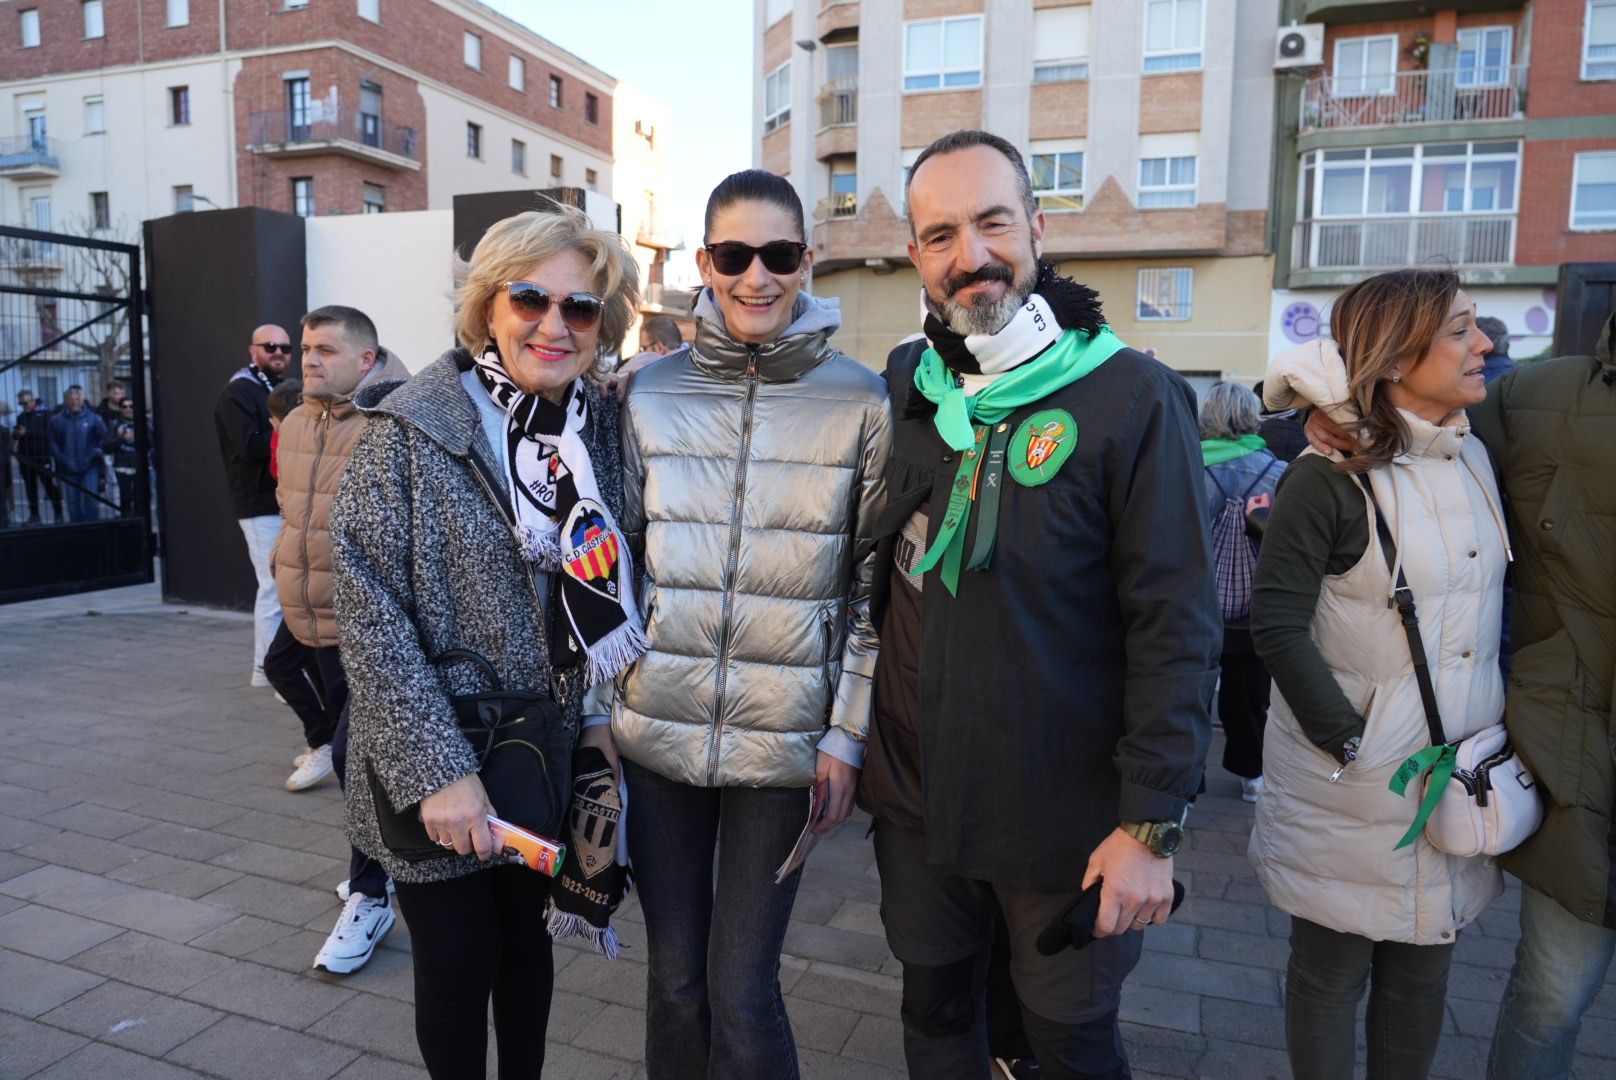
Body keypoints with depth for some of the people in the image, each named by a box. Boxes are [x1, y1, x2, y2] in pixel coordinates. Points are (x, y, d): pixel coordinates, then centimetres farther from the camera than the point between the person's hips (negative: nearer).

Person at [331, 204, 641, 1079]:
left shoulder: (601, 427, 0)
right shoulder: (410, 429, -13)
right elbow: (370, 614, -15)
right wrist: (434, 770, -19)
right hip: (437, 770, -4)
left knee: (526, 940, 21)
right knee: (457, 961, 11)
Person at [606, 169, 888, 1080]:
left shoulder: (862, 402, -4)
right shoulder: (651, 393, 2)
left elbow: (876, 583, -1)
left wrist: (848, 732, -4)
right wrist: (607, 696, 6)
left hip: (785, 738, -2)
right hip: (659, 730, 2)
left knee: (743, 992, 4)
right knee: (675, 978, 14)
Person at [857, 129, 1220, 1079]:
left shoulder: (1133, 399, -14)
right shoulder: (902, 387, 1)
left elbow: (1176, 631, -15)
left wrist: (1152, 827, -16)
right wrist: (852, 740, 7)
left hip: (1068, 821, -4)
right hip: (916, 798, 4)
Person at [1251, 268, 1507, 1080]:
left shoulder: (1476, 458, 5)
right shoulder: (1329, 478, -16)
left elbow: (1488, 602, 15)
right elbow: (1276, 624, -18)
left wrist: (1498, 728, 8)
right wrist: (1352, 745, -20)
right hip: (1354, 780, -6)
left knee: (1424, 968, 19)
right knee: (1333, 969, 11)